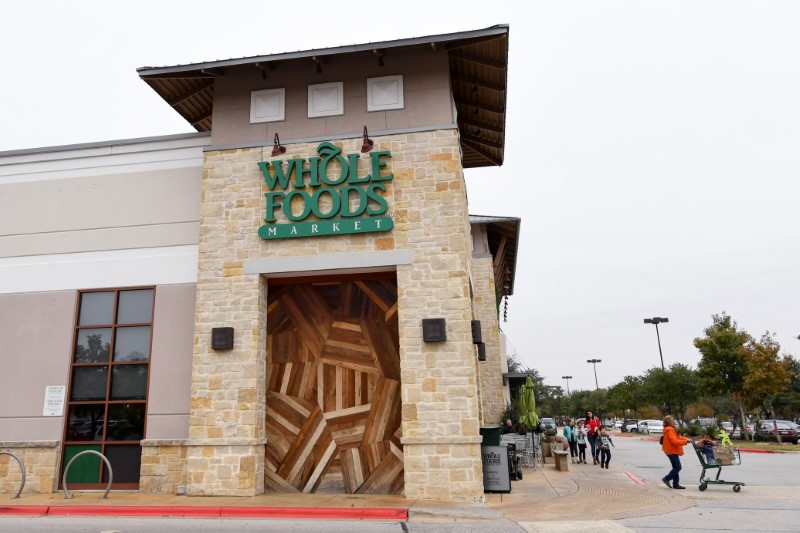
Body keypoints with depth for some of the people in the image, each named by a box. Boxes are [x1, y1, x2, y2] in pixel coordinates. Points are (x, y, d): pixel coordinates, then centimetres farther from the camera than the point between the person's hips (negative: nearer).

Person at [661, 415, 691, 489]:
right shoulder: (670, 430, -19)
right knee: (677, 467, -7)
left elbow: (677, 437, 18)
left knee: (676, 467, 13)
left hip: (672, 451, 10)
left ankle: (676, 484, 16)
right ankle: (666, 479, 0)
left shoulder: (671, 429, 15)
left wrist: (685, 439, 2)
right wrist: (685, 441, -21)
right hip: (672, 451, -10)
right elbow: (674, 441, -25)